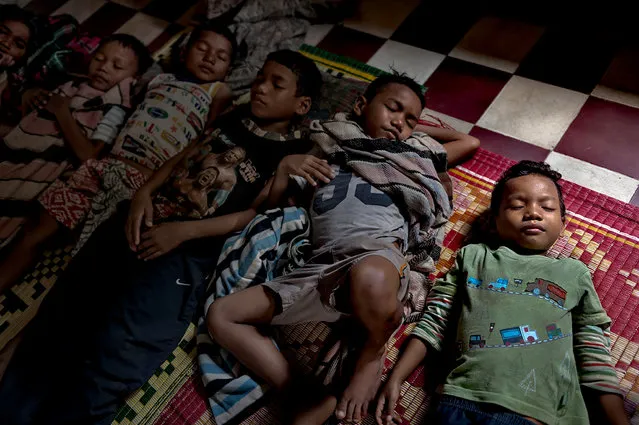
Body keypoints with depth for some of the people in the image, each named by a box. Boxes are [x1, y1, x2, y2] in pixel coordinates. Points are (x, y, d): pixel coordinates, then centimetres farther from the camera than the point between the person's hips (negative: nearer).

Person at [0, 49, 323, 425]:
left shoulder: (295, 153, 0)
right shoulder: (234, 118, 19)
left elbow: (256, 215, -8)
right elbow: (185, 157, 18)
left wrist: (182, 231, -15)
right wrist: (145, 192, 0)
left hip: (185, 254, -6)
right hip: (140, 222, 6)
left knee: (105, 367, -12)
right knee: (50, 333, 5)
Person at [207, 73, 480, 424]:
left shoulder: (413, 152, 28)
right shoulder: (327, 149, 28)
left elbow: (470, 142, 41)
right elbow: (271, 202, 28)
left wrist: (420, 129, 40)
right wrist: (285, 167, 11)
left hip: (381, 254, -3)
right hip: (321, 270, 4)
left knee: (369, 278, -42)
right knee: (220, 314, -7)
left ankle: (372, 354, -10)